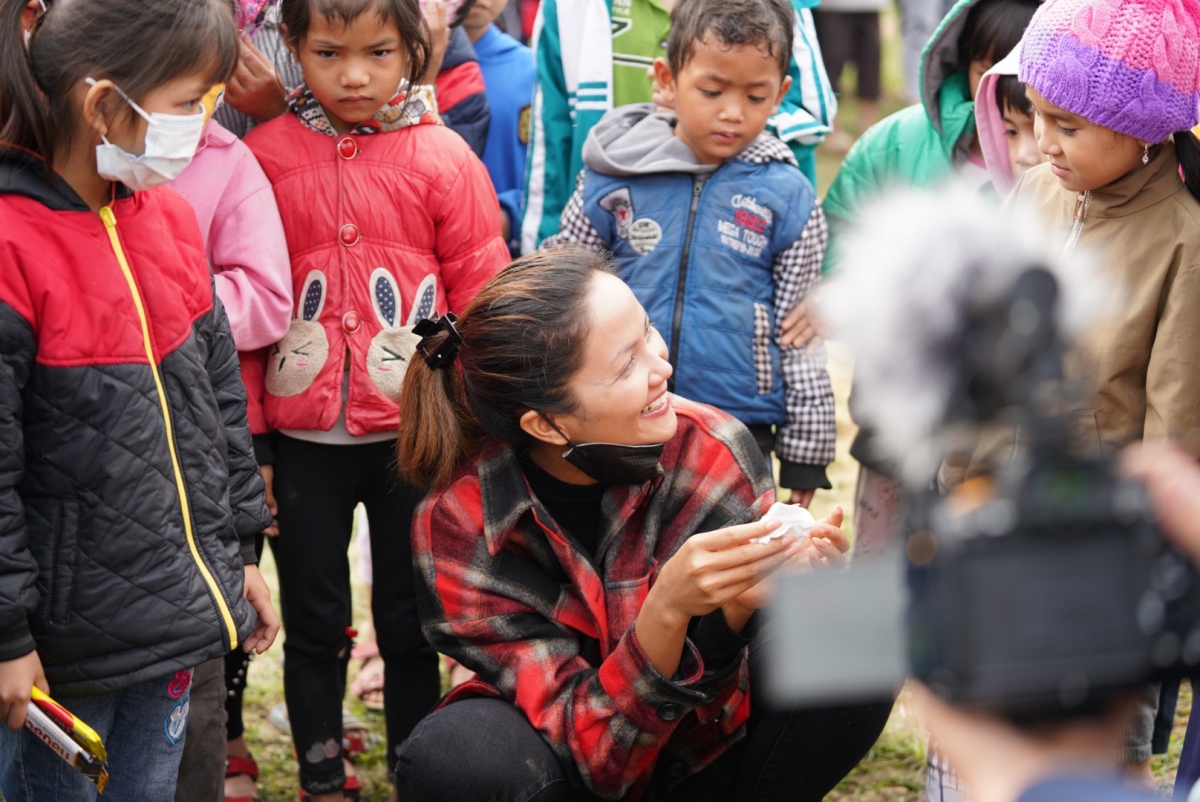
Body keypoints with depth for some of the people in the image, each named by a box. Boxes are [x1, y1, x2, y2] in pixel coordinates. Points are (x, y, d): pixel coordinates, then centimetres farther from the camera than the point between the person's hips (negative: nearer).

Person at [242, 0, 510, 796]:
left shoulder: (445, 157, -4)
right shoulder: (265, 155, -2)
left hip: (413, 433, -1)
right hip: (302, 439, 1)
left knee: (411, 620, 11)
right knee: (314, 623, 12)